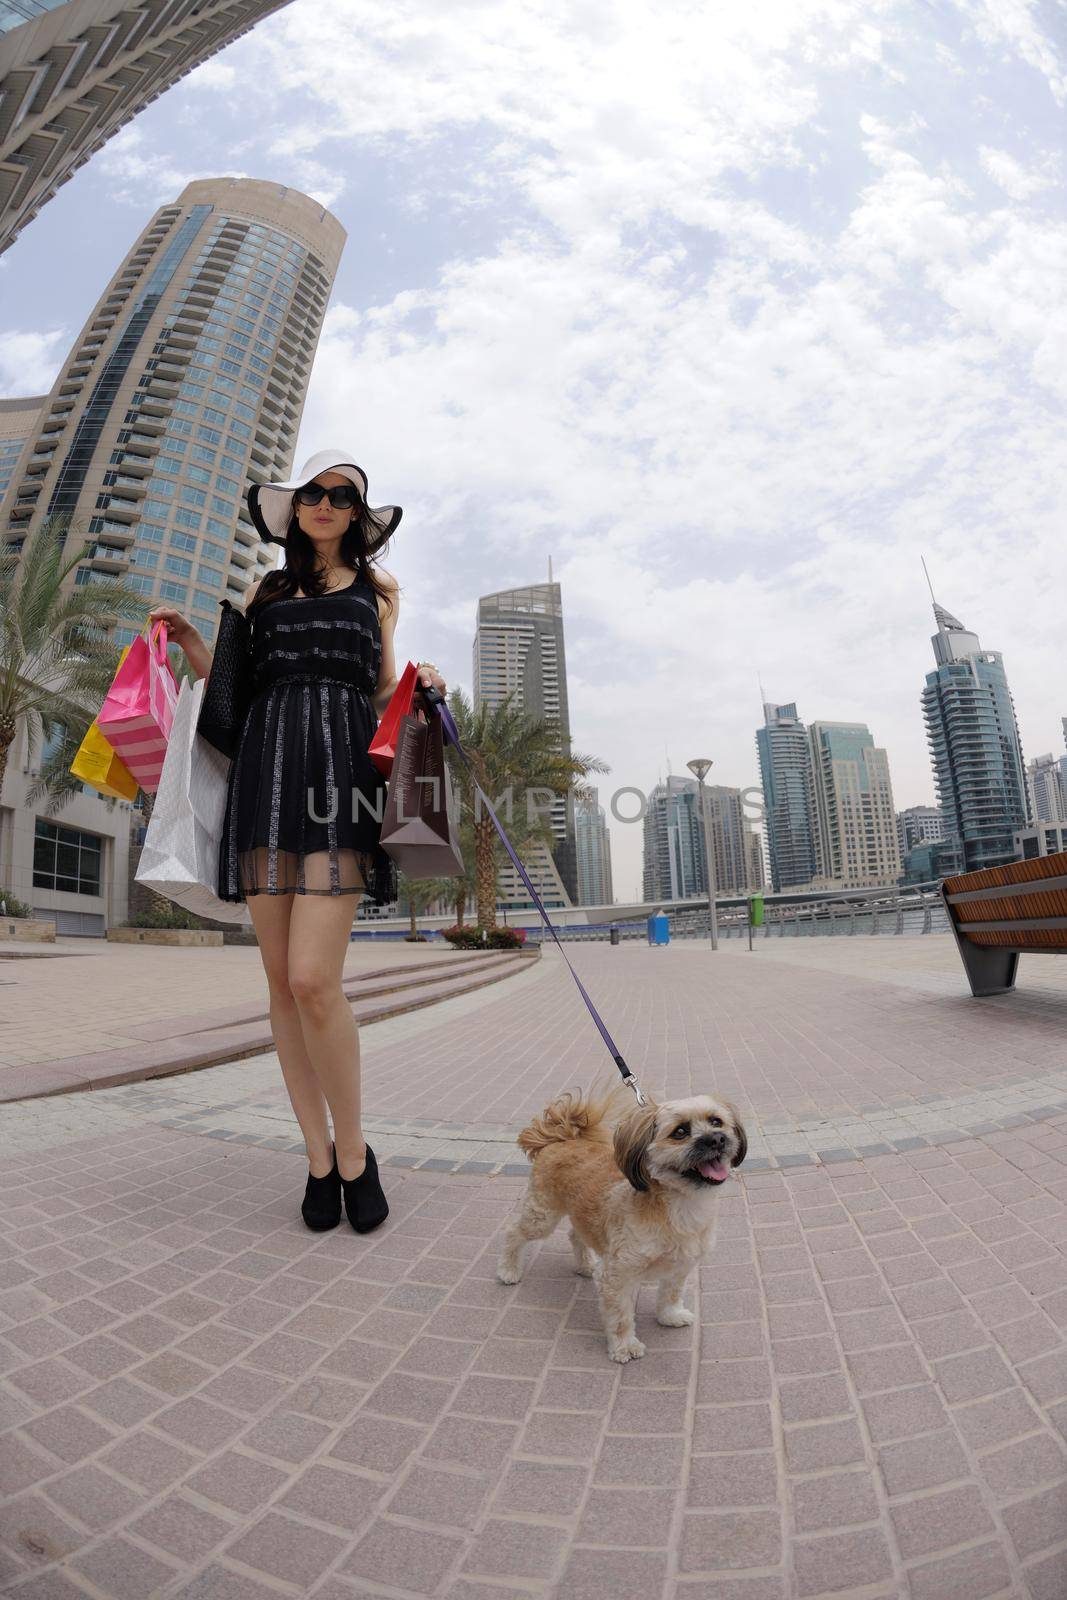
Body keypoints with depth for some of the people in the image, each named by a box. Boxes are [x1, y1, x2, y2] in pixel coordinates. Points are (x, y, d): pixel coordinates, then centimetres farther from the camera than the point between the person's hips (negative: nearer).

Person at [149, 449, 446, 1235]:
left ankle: (353, 1150, 5)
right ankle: (319, 1155, 13)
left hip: (343, 768, -3)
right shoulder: (266, 589, 23)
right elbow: (236, 685, 22)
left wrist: (420, 684, -3)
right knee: (282, 979, 0)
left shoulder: (377, 587, 20)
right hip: (267, 767, 3)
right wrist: (189, 640, 8)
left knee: (313, 979, -16)